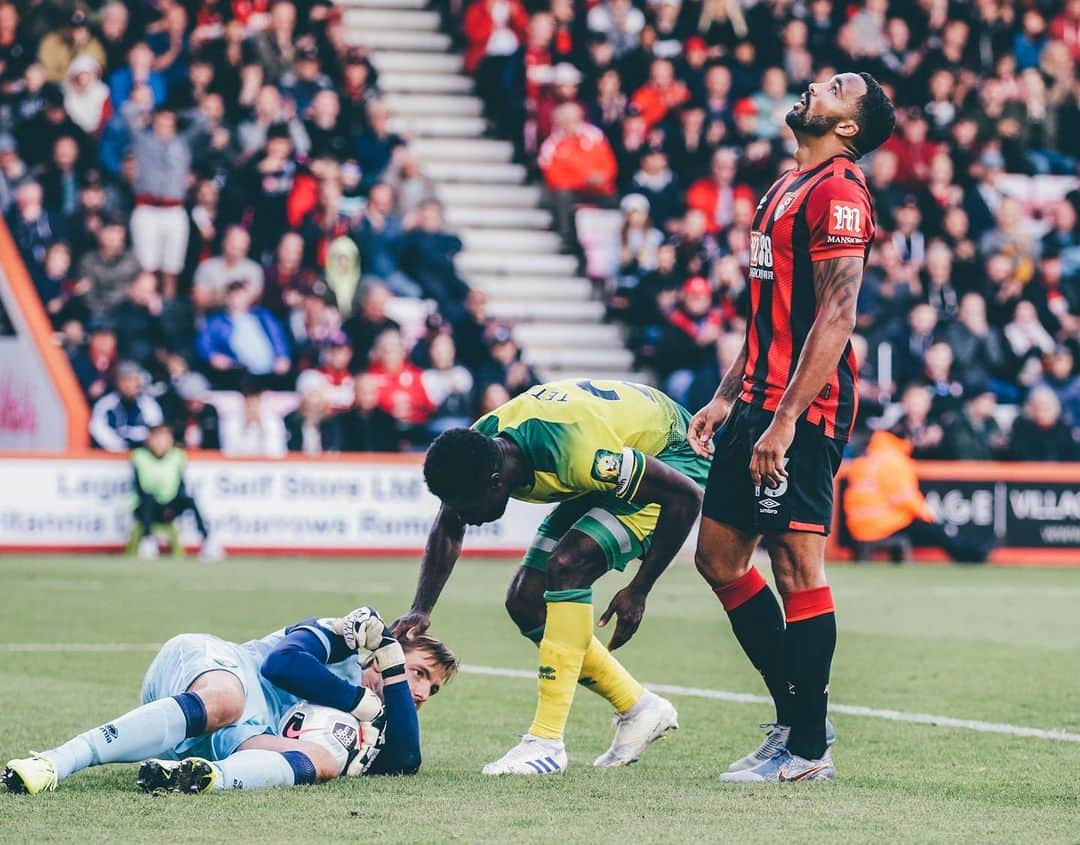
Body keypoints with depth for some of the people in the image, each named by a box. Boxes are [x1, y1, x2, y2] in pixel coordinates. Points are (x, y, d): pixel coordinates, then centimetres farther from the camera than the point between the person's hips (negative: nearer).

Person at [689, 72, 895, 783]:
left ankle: (808, 749, 1)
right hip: (761, 401, 10)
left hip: (803, 409, -10)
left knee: (797, 568, -6)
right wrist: (727, 399, 19)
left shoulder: (837, 191, -11)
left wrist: (785, 419, -22)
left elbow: (836, 315, -19)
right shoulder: (789, 187, 19)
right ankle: (796, 716, 19)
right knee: (719, 558, 12)